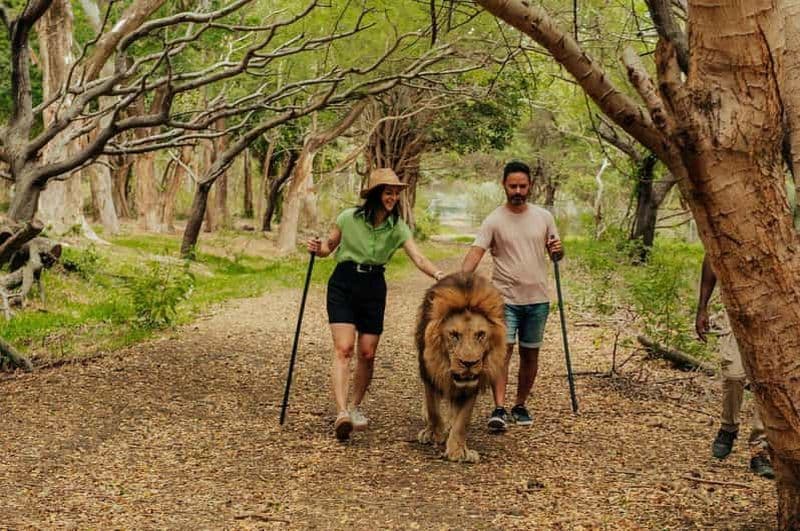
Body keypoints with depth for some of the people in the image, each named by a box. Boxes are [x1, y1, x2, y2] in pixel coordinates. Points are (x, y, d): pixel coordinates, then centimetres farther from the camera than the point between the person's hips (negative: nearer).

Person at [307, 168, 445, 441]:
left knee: (367, 354, 4)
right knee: (343, 348, -16)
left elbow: (418, 258, -11)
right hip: (343, 285, -3)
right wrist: (317, 248, -17)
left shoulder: (397, 228, -1)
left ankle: (356, 406, 25)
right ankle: (342, 413, -25)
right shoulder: (349, 218, -7)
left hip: (374, 288, 3)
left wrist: (438, 274, -30)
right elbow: (329, 247, 6)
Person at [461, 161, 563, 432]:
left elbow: (556, 255, 13)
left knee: (530, 355, 10)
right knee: (501, 351, -14)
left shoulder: (544, 217, 4)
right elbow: (475, 253, -15)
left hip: (537, 299, 3)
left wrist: (557, 250, -12)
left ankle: (520, 406, 24)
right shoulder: (494, 220, -6)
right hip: (505, 299, -3)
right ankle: (499, 409, -16)